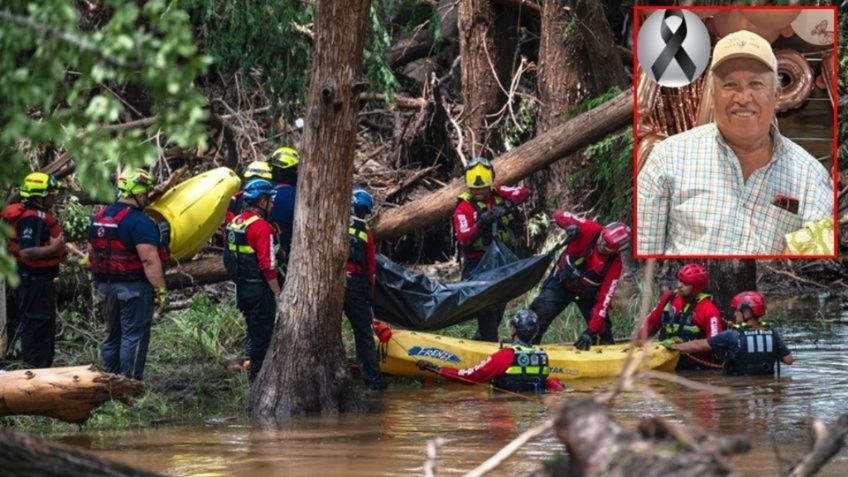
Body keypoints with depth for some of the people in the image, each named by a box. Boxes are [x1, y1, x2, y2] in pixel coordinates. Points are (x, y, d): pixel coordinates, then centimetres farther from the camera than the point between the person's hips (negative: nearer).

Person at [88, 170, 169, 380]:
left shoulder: (99, 217, 9)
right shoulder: (140, 222, -17)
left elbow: (92, 253, 17)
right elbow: (150, 260, -22)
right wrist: (161, 290, -19)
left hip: (105, 286, 8)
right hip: (133, 288, -8)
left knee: (113, 336, 16)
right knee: (134, 337, -2)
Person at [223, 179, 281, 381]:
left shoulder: (234, 223, 8)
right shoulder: (262, 227, -19)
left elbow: (229, 258, 14)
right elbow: (268, 266, -21)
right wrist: (278, 293, -14)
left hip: (241, 287, 8)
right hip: (259, 289, -8)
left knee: (254, 332, 18)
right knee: (263, 334, -1)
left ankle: (255, 372, 24)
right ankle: (258, 377, 1)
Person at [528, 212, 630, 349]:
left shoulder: (614, 265, -26)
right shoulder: (591, 231, -26)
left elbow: (604, 300, -26)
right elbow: (559, 215, -19)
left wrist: (591, 332, -31)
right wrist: (571, 225, -43)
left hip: (587, 294, 0)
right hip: (561, 282, 0)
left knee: (603, 330, -2)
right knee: (539, 318, -16)